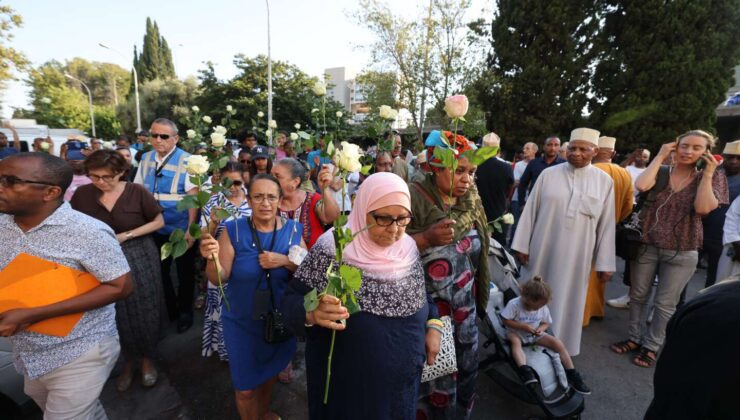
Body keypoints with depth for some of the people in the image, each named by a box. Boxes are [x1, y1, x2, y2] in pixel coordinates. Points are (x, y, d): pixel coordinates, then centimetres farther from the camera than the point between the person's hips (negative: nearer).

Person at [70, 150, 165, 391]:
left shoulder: (137, 192, -11)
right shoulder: (82, 194, -4)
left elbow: (159, 221, -5)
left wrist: (126, 236, -14)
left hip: (139, 258, -2)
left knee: (143, 312, 7)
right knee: (117, 315, 13)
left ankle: (147, 359, 30)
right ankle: (128, 361, 36)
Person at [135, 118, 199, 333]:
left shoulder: (186, 160, -14)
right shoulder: (146, 159, 3)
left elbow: (193, 196, -17)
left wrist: (191, 229, -20)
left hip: (181, 229, -5)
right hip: (155, 228, 5)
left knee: (184, 272, 11)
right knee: (159, 270, 18)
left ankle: (185, 310, 32)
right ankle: (169, 308, 39)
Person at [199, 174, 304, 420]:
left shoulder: (292, 230, -10)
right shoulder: (233, 231, -15)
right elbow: (219, 279, -14)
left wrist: (285, 261, -25)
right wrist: (212, 259, -34)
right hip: (242, 322, -2)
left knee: (270, 371, 27)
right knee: (245, 387, 12)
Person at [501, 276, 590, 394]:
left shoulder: (543, 308, -8)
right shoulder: (514, 304, -24)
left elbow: (546, 323, 7)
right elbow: (506, 321, -19)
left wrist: (541, 329, -17)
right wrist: (523, 326, -28)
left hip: (535, 334, 5)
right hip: (516, 332, -4)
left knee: (558, 343, -11)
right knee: (515, 341, -40)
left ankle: (572, 375, -2)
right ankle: (524, 370, -51)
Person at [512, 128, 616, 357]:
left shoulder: (604, 181, 0)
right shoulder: (548, 174, -2)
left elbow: (607, 224, 2)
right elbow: (530, 210, -1)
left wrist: (605, 263, 1)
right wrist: (522, 245, -3)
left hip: (576, 256, 0)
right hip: (542, 251, 0)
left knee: (566, 303, 12)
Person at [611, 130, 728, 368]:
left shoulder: (713, 178, 1)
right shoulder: (660, 171, 1)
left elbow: (703, 208, -15)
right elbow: (641, 186, -22)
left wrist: (708, 173, -11)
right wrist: (660, 156, -11)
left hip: (681, 253, 0)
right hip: (646, 246, 1)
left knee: (665, 303, 9)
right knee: (638, 296, 11)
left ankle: (651, 346, 25)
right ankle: (634, 338, 29)